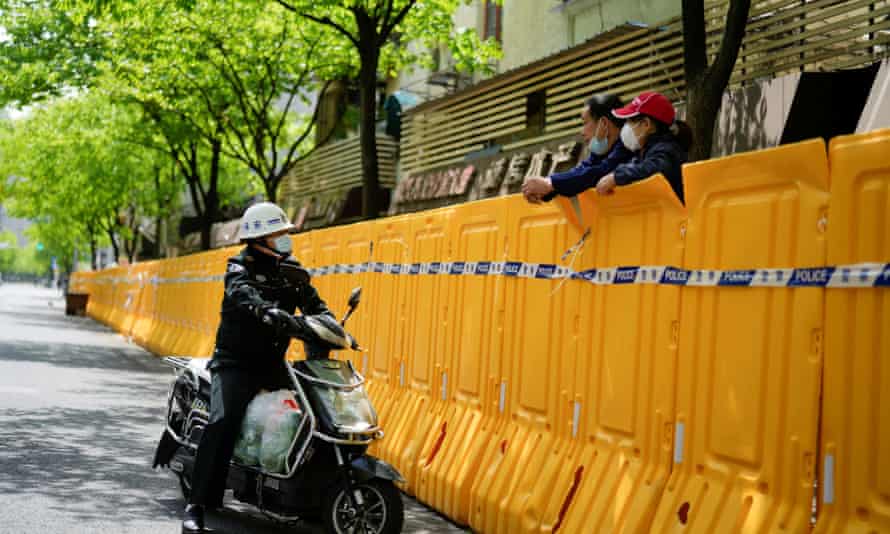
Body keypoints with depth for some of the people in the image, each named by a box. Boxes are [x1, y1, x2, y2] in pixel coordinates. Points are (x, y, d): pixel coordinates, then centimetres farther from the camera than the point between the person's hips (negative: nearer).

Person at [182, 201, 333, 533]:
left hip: (273, 362, 6)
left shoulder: (293, 271, 12)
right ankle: (197, 505, -22)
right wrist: (269, 311, -50)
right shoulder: (240, 268, -8)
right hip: (236, 362, -6)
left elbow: (314, 303, 9)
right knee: (223, 422, -23)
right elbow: (242, 295, -30)